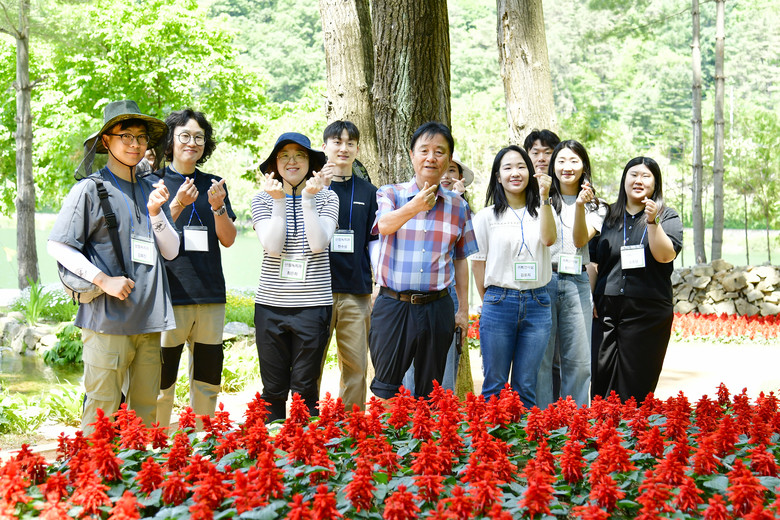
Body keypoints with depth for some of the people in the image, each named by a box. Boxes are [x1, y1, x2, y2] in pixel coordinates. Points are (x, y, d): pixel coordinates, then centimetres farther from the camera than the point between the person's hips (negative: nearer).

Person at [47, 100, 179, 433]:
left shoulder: (150, 191, 16)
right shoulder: (90, 189, -1)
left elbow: (170, 251, 13)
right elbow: (58, 246, -5)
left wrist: (156, 213, -3)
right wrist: (104, 280, -13)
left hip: (149, 318, 6)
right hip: (108, 318, -5)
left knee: (146, 411, 8)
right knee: (102, 410, -6)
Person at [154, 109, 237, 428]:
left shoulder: (213, 186, 14)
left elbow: (228, 240, 8)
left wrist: (218, 207, -10)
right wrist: (178, 205, -20)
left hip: (210, 296, 4)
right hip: (169, 295, -4)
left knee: (207, 382, 10)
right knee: (161, 384, -5)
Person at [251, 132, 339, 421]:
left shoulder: (327, 198, 6)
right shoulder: (263, 200, 7)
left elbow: (318, 244, -9)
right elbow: (272, 246, -6)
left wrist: (309, 200, -13)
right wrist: (279, 202, -11)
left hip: (313, 303, -1)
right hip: (271, 303, 1)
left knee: (305, 387, 3)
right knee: (274, 388, 6)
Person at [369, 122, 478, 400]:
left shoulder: (458, 206, 9)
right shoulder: (391, 194, 2)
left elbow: (460, 259, 14)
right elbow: (385, 225, -20)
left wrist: (463, 309, 12)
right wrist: (415, 206, -38)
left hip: (437, 309, 2)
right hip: (393, 306, -2)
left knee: (430, 392, 10)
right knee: (386, 390, 1)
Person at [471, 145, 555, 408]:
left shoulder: (541, 210, 9)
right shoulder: (487, 216, 4)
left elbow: (548, 239, -11)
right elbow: (478, 262, 7)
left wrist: (544, 198, -17)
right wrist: (490, 301, 5)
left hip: (537, 304, 1)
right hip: (499, 304, -1)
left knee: (526, 387, 7)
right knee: (494, 385, 4)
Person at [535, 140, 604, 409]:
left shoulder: (593, 206, 13)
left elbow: (580, 240, -4)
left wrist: (580, 205, -17)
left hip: (577, 284, 1)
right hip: (543, 282, -1)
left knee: (579, 362, 1)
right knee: (540, 358, -2)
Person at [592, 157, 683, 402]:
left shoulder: (668, 217, 5)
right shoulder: (608, 216, 14)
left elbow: (665, 255, -11)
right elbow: (593, 262, 16)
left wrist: (653, 222, -20)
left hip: (648, 312, -3)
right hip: (607, 310, 3)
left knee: (635, 386, 0)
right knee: (601, 381, 1)